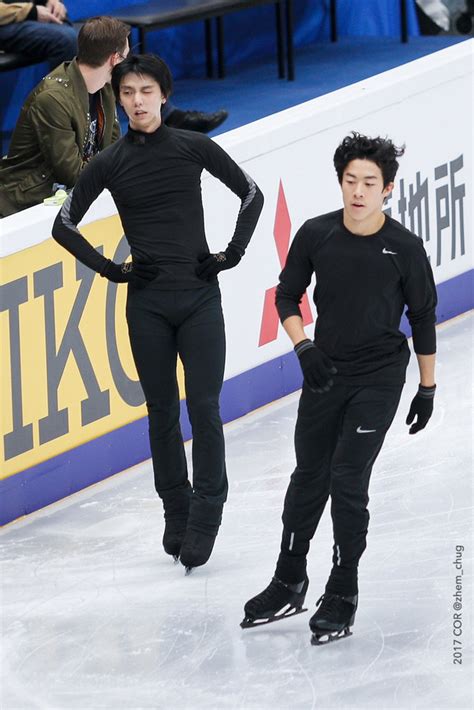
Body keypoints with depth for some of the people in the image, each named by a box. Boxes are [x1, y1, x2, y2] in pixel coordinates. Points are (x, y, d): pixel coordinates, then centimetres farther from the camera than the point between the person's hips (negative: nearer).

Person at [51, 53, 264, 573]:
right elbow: (65, 225, 7)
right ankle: (176, 511, 17)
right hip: (146, 301, 1)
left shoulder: (193, 148, 1)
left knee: (204, 408, -8)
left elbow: (250, 194, 10)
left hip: (199, 295, -1)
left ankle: (205, 515, -2)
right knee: (162, 410, 7)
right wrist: (110, 269, 1)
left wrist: (232, 253, 2)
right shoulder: (110, 163, 2)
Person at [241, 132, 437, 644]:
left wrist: (427, 389, 3)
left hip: (379, 378, -3)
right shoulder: (316, 235, -8)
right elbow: (287, 296, 5)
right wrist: (303, 347, -11)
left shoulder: (404, 248, -12)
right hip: (324, 372, 3)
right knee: (309, 476, 12)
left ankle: (342, 594, 5)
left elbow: (423, 319, -1)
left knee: (348, 479, -9)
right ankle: (289, 584, 27)